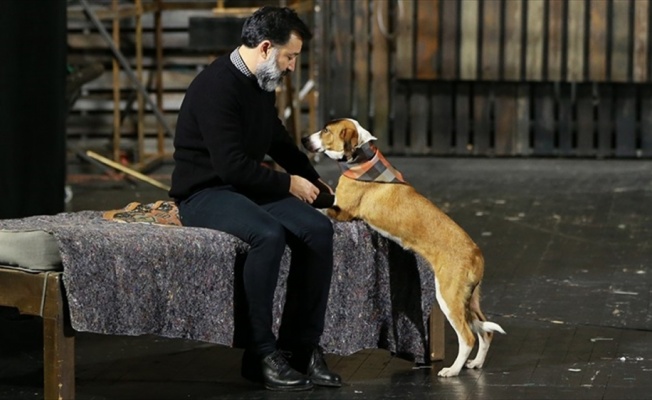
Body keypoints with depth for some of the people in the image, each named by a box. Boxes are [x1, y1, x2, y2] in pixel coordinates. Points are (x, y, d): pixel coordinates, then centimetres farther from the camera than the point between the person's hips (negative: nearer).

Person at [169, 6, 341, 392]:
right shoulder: (217, 85, -20)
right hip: (204, 194, -8)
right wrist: (289, 184, -15)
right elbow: (231, 165, -25)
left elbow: (279, 140, 28)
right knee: (269, 234, -36)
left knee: (318, 229, -16)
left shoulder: (262, 85, 9)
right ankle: (260, 355, -25)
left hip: (249, 188, 8)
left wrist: (312, 178, 21)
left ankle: (301, 346, -11)